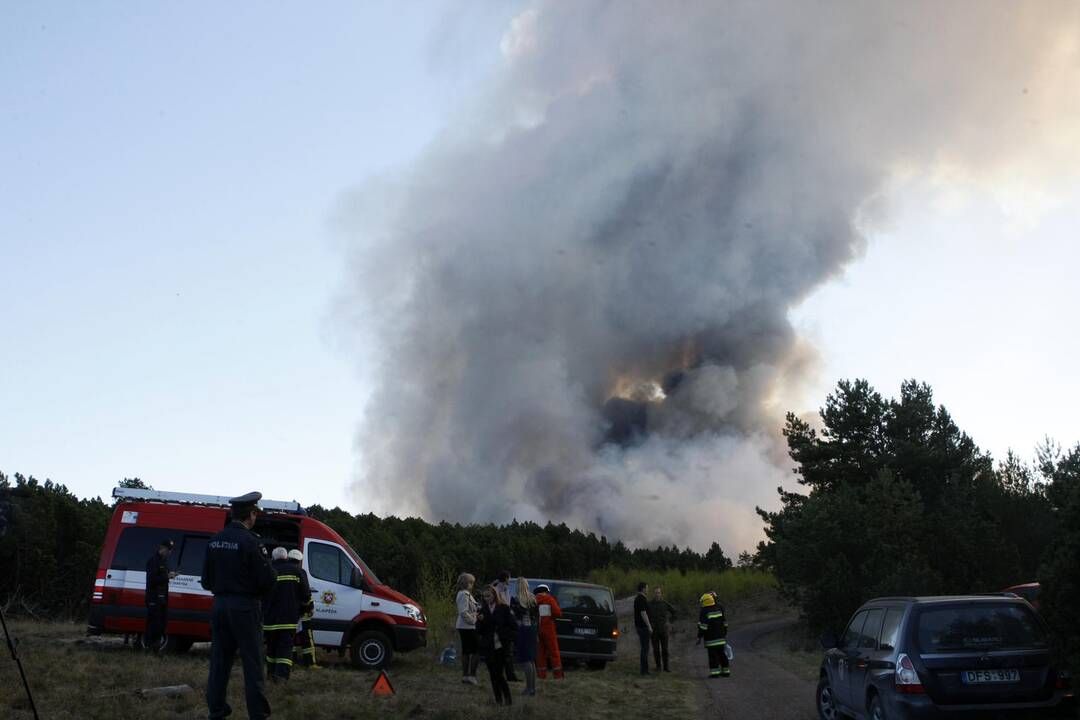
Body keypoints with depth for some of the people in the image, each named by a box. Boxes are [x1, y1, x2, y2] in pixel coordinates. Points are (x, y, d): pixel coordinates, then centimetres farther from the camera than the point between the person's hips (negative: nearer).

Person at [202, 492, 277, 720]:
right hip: (244, 607, -6)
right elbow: (267, 579, -14)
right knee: (252, 663, -1)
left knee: (219, 660, 12)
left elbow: (206, 580, 12)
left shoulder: (215, 541, 6)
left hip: (220, 605, 7)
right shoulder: (248, 541, -15)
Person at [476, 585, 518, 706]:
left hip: (501, 646, -4)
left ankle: (507, 698, 1)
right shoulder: (482, 610, 8)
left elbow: (513, 627, -2)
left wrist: (504, 636, -11)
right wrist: (480, 621, -12)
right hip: (488, 647, 4)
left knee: (500, 673, -9)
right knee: (493, 674, 5)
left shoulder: (504, 608, -2)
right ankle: (498, 699, 13)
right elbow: (478, 631, 5)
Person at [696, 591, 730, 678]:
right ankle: (726, 671, 15)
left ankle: (715, 672, -5)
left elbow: (702, 626, -14)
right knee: (722, 654, 12)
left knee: (713, 655, -2)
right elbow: (724, 622, 12)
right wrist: (725, 634, 21)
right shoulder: (719, 608, 6)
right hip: (720, 637, 5)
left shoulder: (705, 611, -11)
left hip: (710, 638, -5)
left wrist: (699, 637, -8)